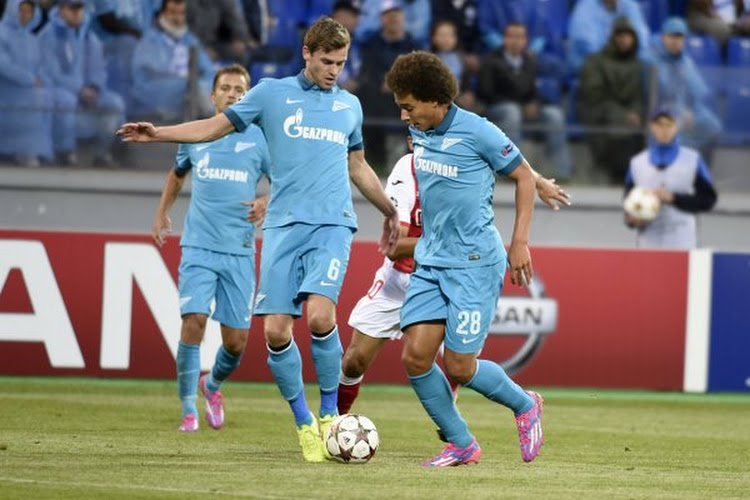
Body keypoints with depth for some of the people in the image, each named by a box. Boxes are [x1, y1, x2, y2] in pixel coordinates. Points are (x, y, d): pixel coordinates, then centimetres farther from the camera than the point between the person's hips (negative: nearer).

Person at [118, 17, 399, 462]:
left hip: (332, 224, 0)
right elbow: (215, 126, 9)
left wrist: (391, 212, 34)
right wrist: (159, 133, -3)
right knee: (276, 330, -8)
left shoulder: (350, 105, 17)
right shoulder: (272, 94, 9)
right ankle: (304, 424, 9)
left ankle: (329, 413, -4)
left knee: (320, 315, -22)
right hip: (284, 225, 0)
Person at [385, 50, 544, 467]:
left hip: (475, 263, -7)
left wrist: (520, 242, -7)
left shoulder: (478, 132, -14)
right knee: (415, 357, -5)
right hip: (429, 261, 7)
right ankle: (461, 445, 11)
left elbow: (524, 176, -4)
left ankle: (524, 405, 21)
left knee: (459, 368, -8)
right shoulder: (418, 131, 5)